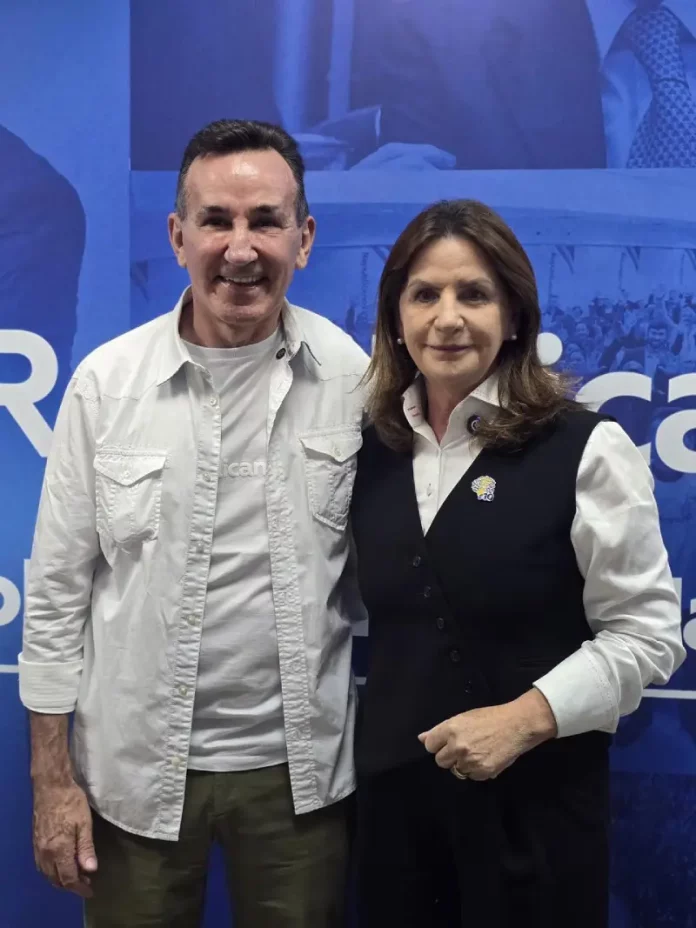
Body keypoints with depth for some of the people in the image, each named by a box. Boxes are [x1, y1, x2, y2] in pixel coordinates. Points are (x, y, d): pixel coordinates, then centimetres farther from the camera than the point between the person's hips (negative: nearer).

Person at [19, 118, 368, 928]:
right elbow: (58, 591, -3)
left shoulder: (354, 380, -7)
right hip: (133, 768, 0)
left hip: (298, 767, 0)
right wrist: (52, 779, -2)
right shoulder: (105, 382, -7)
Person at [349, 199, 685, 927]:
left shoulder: (585, 448, -10)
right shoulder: (372, 450, 4)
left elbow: (647, 631, -10)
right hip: (393, 789, 4)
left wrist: (526, 717, -21)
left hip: (535, 797, -4)